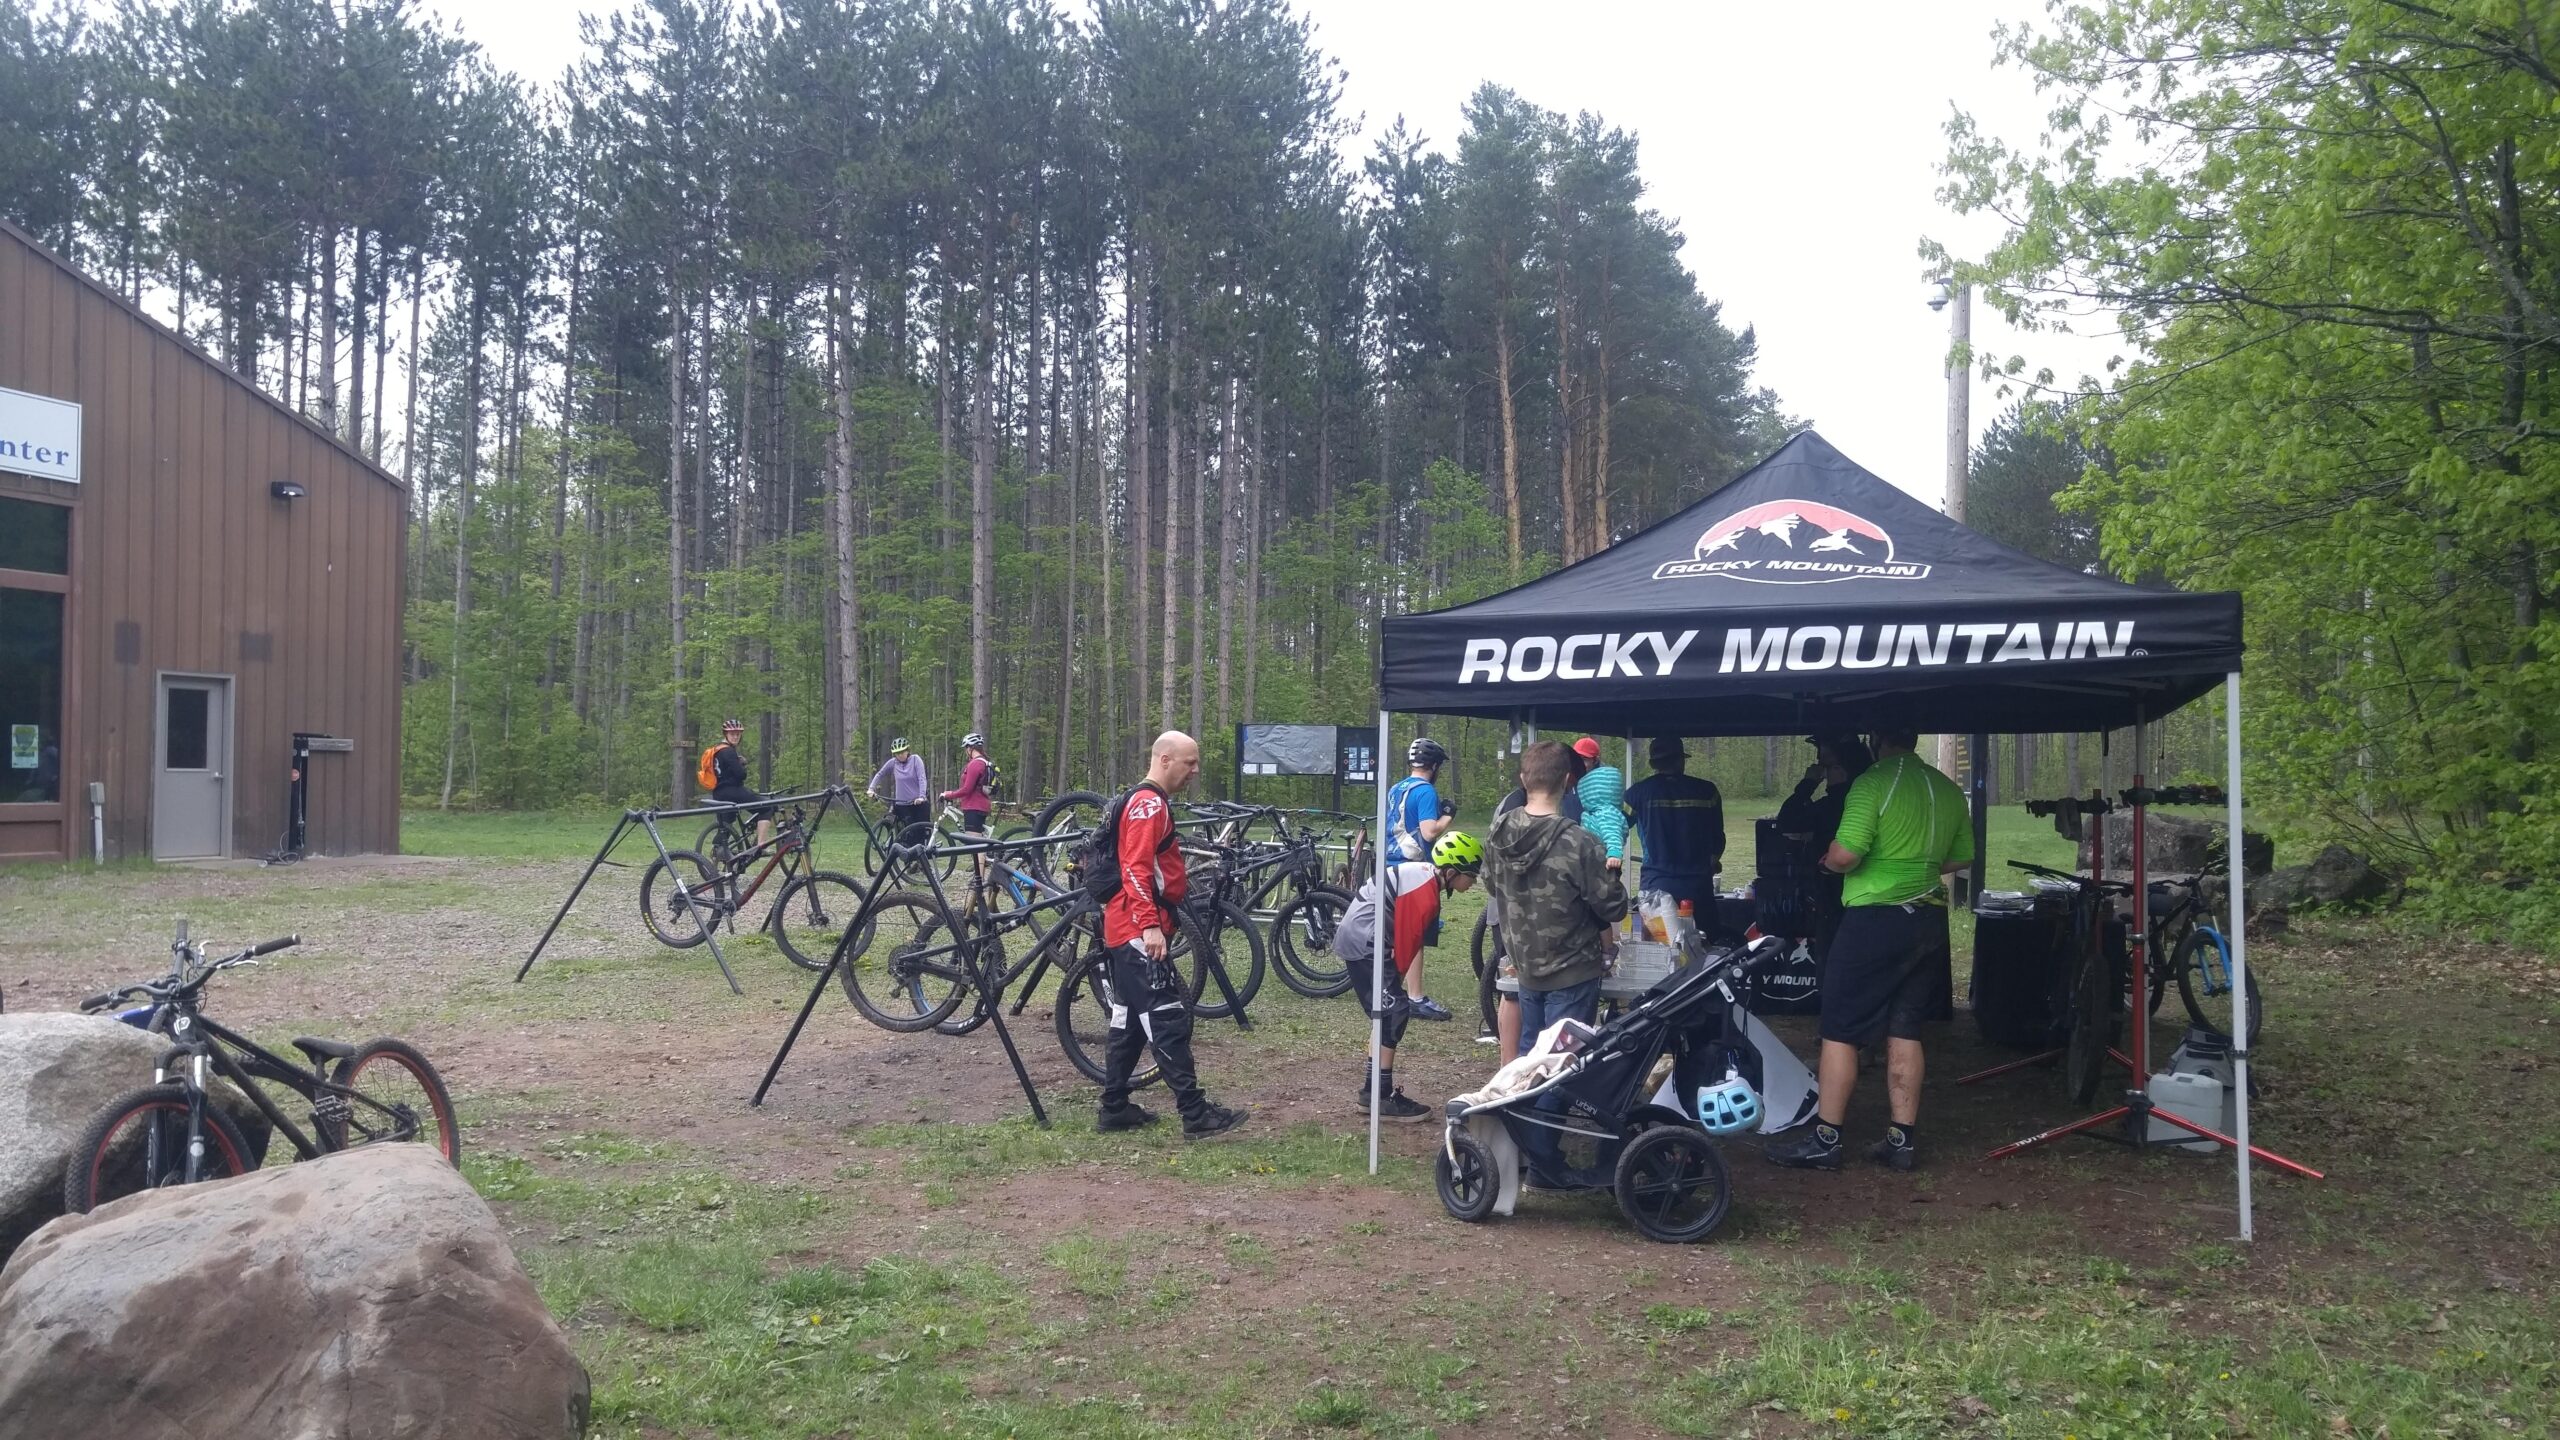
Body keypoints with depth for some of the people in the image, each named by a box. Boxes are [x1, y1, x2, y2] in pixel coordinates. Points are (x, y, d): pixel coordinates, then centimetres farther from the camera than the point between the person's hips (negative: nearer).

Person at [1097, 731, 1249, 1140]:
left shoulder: (1149, 803, 20)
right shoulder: (1149, 804, -13)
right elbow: (1136, 869, -23)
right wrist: (1150, 925, -30)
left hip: (1130, 932, 11)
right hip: (1139, 932, -11)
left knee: (1130, 1020, 13)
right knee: (1169, 1019, -11)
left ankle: (1114, 1109, 18)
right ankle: (1195, 1114, -11)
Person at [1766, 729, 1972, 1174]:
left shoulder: (1873, 783, -14)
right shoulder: (1949, 790, 8)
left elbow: (1844, 856, -21)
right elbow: (1962, 858, 17)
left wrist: (1829, 861, 1)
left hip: (1875, 917, -7)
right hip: (1928, 918, 7)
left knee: (1840, 1031, 0)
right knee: (1904, 1031, 12)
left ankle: (1824, 1140, 3)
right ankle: (1902, 1140, 14)